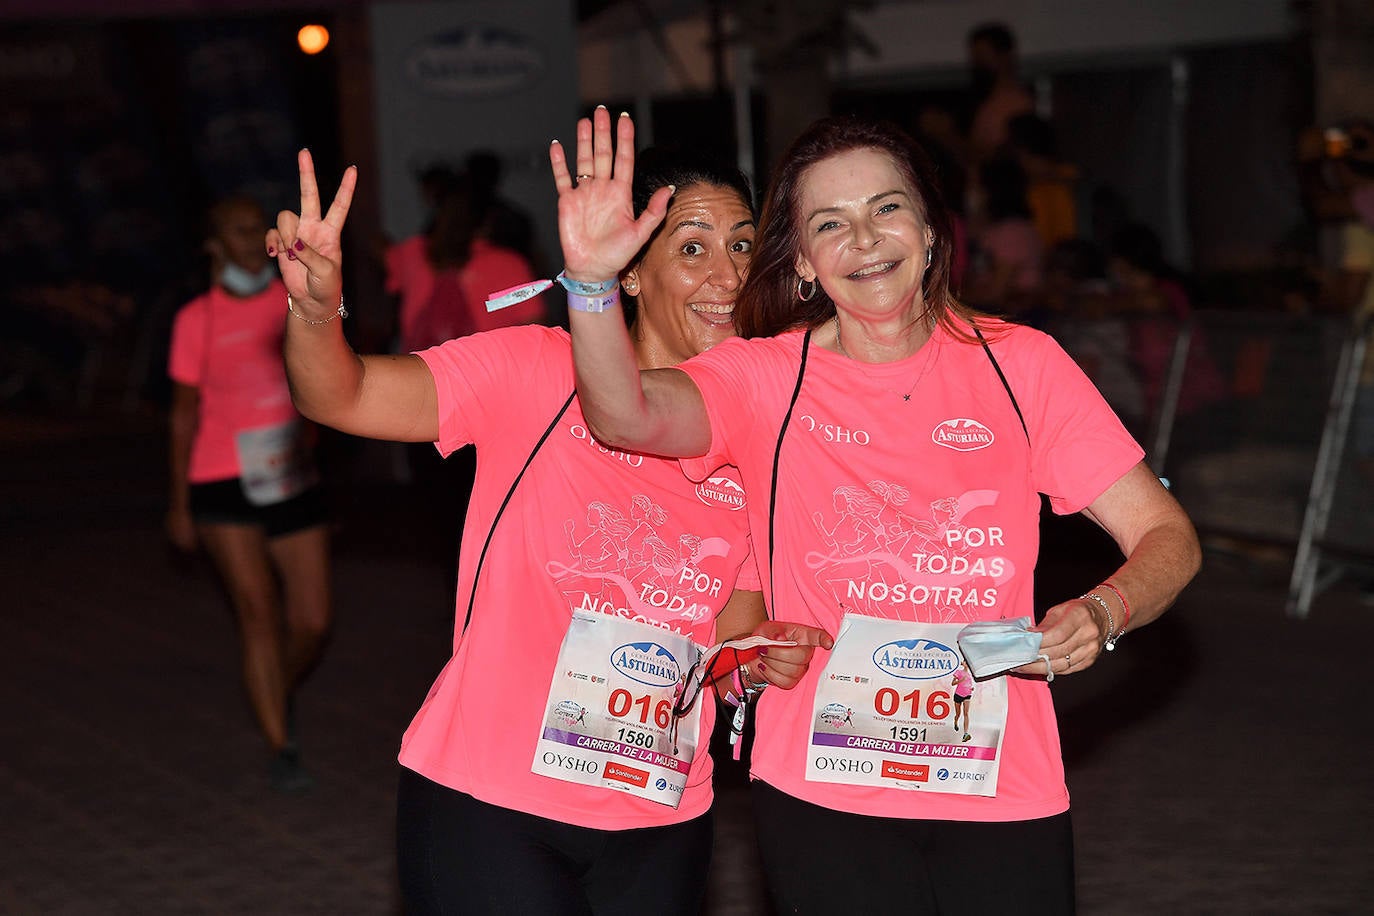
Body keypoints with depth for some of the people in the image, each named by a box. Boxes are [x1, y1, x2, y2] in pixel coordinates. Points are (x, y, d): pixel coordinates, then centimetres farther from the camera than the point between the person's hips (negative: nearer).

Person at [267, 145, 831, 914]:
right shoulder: (537, 372, -7)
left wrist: (765, 659, -10)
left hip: (658, 822, 4)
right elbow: (341, 396, -18)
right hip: (486, 801, -4)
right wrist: (316, 306, -39)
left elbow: (733, 634, 12)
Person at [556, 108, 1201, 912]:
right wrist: (592, 279, -40)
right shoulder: (766, 377, -1)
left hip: (1003, 789, 1)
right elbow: (629, 416, -22)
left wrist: (1101, 614, -19)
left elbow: (1167, 534, 2)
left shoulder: (1018, 364, 2)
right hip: (823, 788, -1)